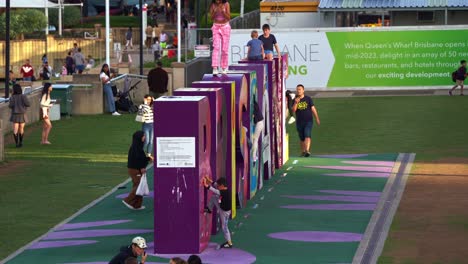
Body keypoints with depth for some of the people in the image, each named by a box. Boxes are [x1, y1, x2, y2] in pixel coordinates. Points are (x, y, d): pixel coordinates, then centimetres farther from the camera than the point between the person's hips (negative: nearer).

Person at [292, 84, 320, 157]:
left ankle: (307, 151, -30)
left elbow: (313, 109, 4)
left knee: (307, 136, -19)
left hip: (308, 121, -2)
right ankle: (303, 152, 24)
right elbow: (293, 110, -6)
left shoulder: (308, 99, 2)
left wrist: (317, 119, 2)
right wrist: (296, 103, -22)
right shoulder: (295, 100, 5)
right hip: (299, 122, 2)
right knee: (302, 139, 9)